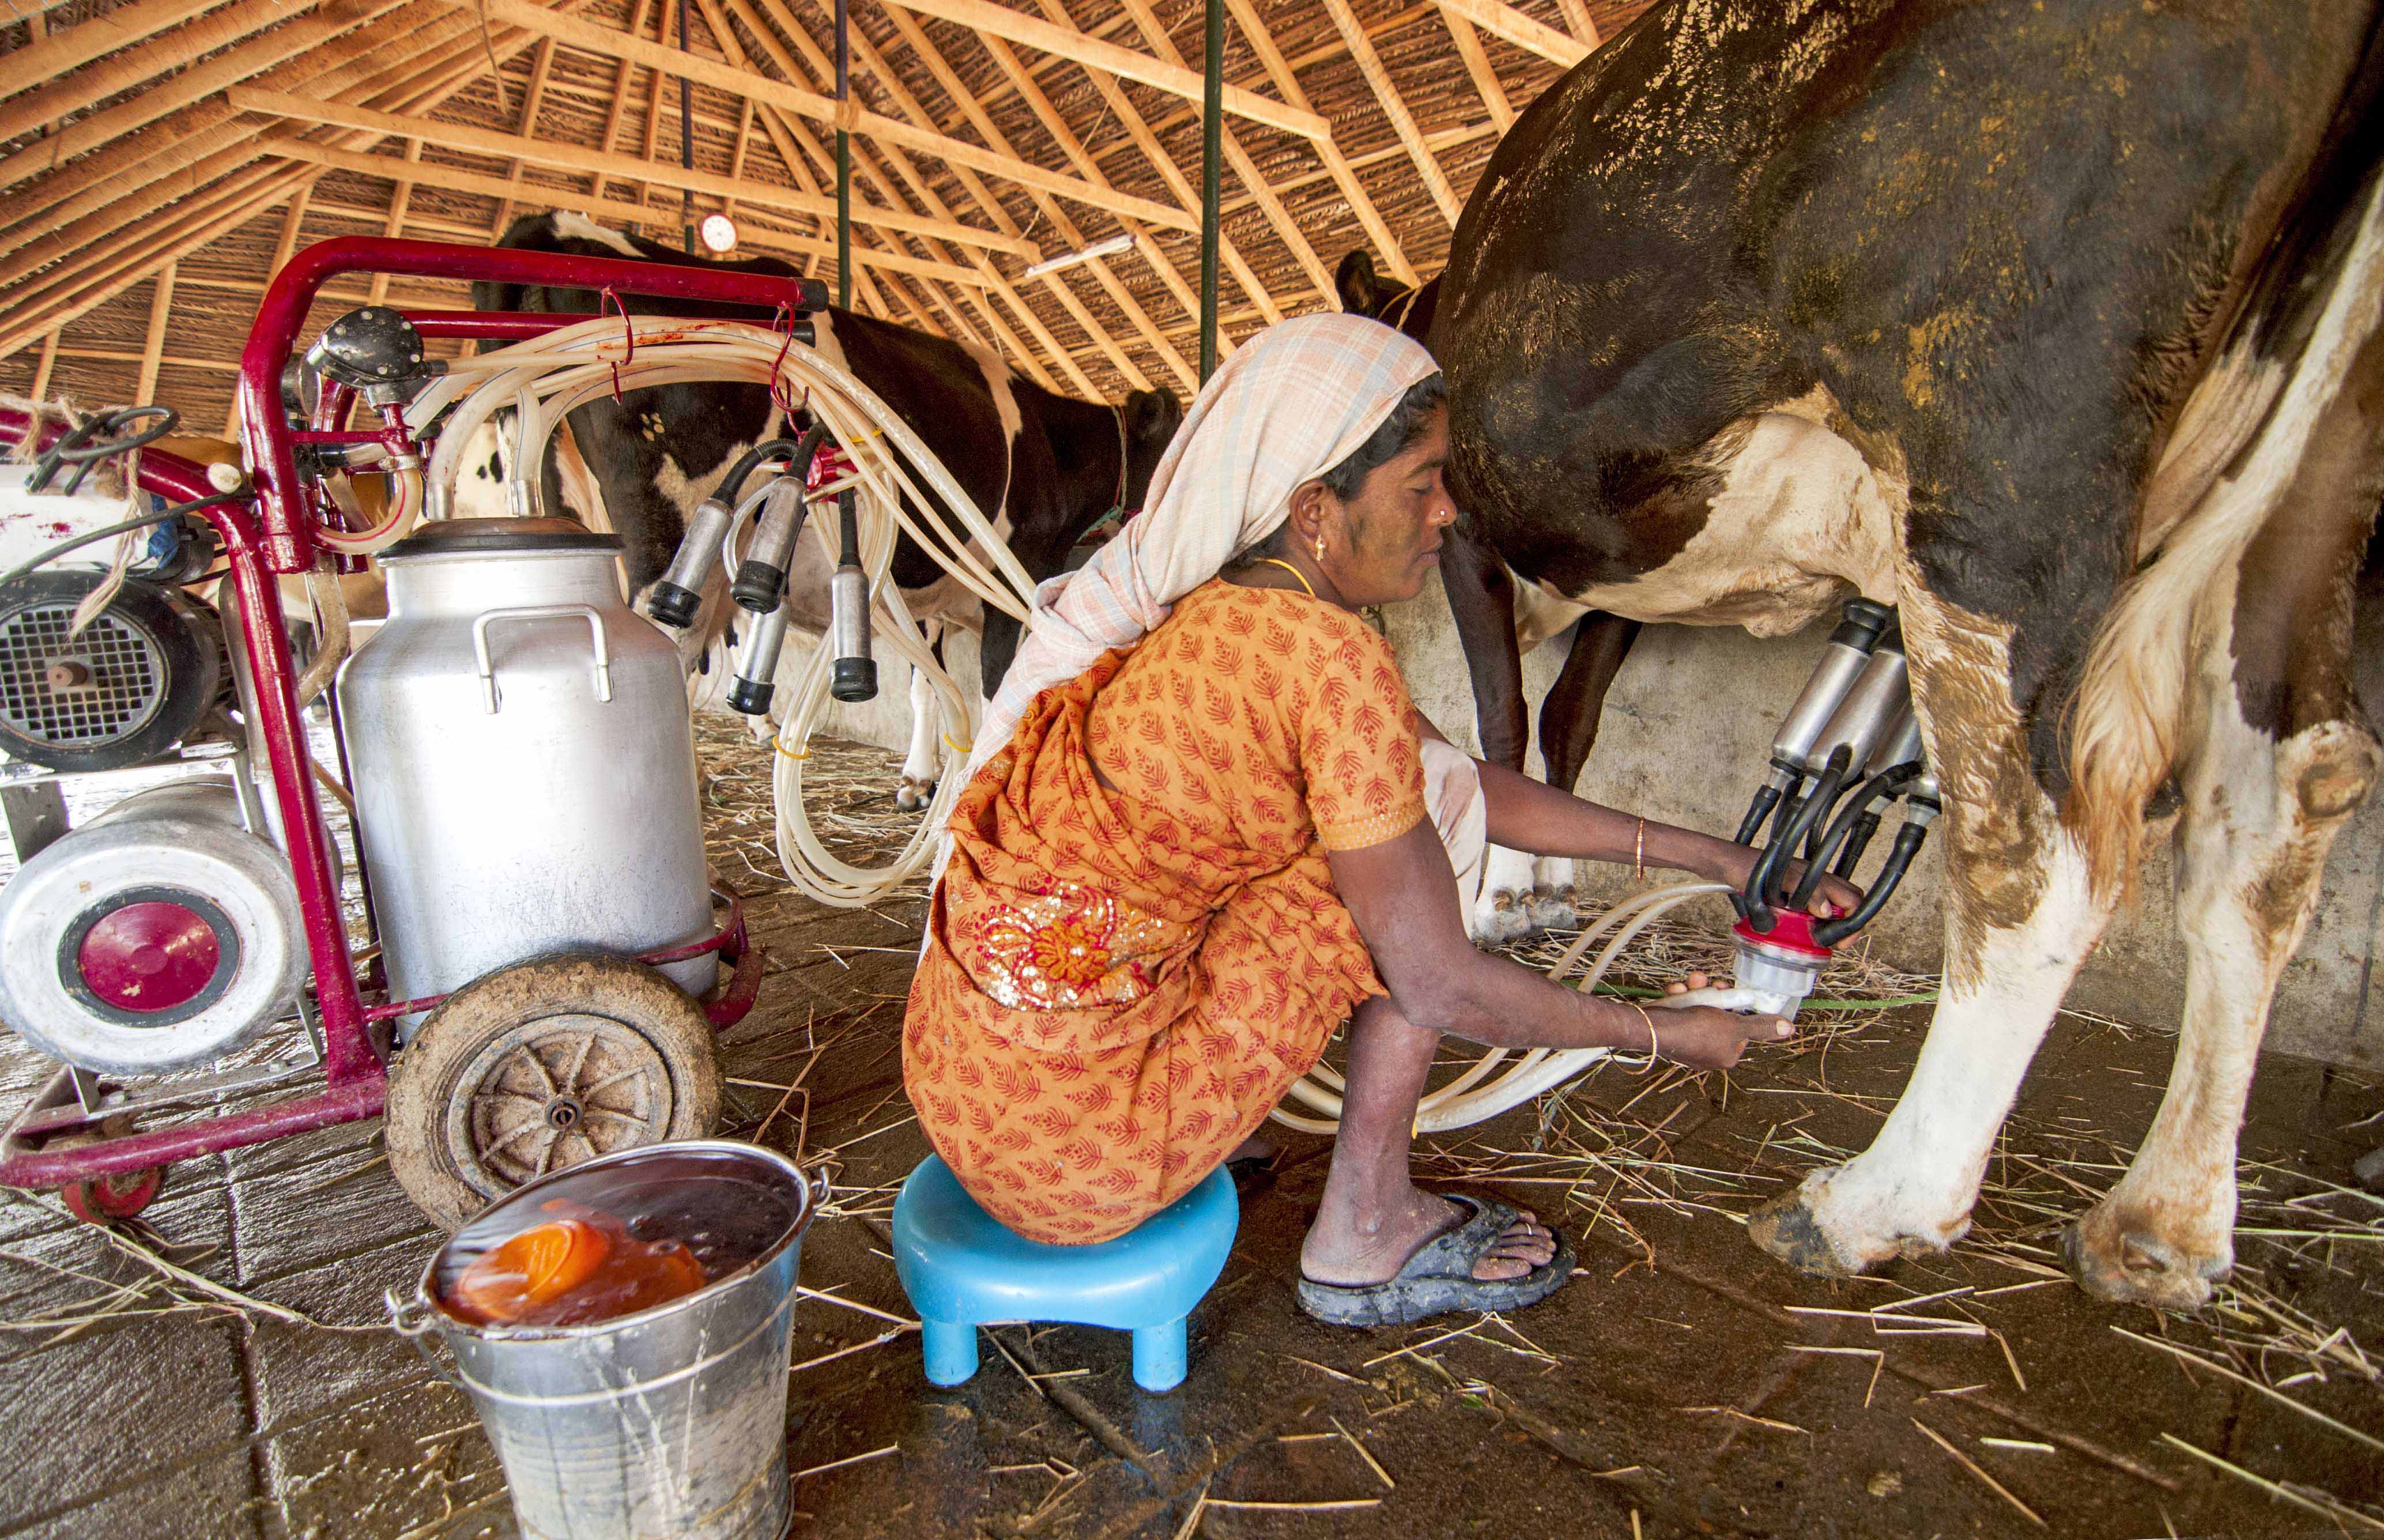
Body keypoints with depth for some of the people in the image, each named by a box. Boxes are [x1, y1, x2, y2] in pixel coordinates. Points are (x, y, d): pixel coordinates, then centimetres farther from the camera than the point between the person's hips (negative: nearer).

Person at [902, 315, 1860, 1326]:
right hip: (1074, 1140, -8)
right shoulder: (1329, 660, -21)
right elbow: (1444, 989, -14)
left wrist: (1707, 857, 16)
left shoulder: (1212, 611, 5)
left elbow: (1480, 785, 14)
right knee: (1436, 805, -4)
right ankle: (1364, 1242, 8)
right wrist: (1661, 1036, 3)